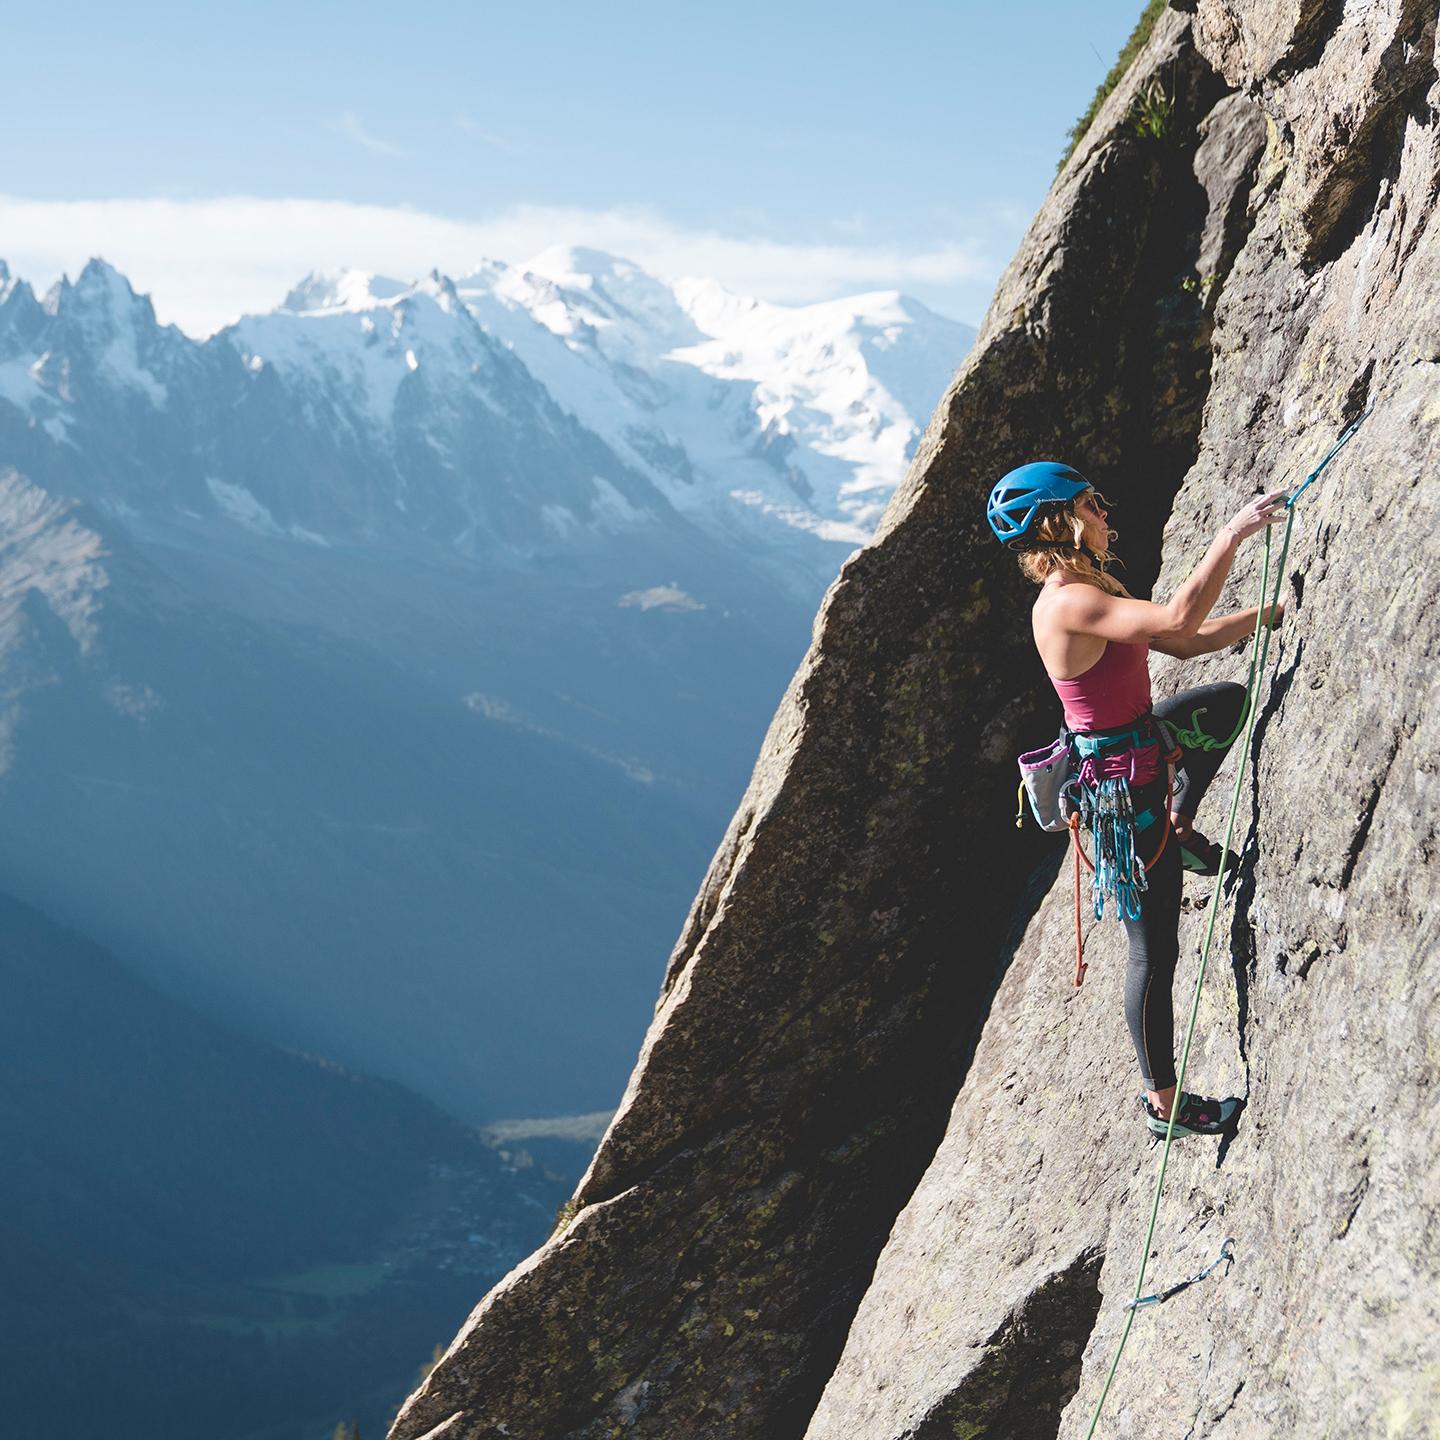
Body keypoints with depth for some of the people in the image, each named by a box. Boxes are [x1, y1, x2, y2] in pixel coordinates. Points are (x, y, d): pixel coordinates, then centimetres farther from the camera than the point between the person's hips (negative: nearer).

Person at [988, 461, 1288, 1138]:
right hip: (1124, 789, -9)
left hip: (1136, 745, 10)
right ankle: (1162, 1102, 15)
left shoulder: (1098, 584, 4)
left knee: (1230, 699, 31)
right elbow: (1178, 619, -39)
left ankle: (1180, 831, 33)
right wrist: (1234, 532, -32)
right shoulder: (1068, 604, -27)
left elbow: (1183, 643, 12)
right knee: (1154, 951, 1)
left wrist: (1267, 615, 4)